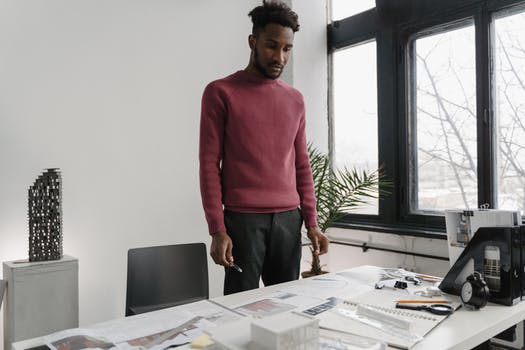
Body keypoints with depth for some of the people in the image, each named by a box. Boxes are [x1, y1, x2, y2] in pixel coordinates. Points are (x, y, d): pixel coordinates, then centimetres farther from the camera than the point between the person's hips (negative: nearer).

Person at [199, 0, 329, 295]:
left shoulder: (295, 99, 14)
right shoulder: (221, 92, 0)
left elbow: (302, 165, 14)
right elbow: (209, 164, -4)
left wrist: (312, 223, 8)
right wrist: (217, 230, -10)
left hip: (289, 219, 4)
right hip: (242, 220, -4)